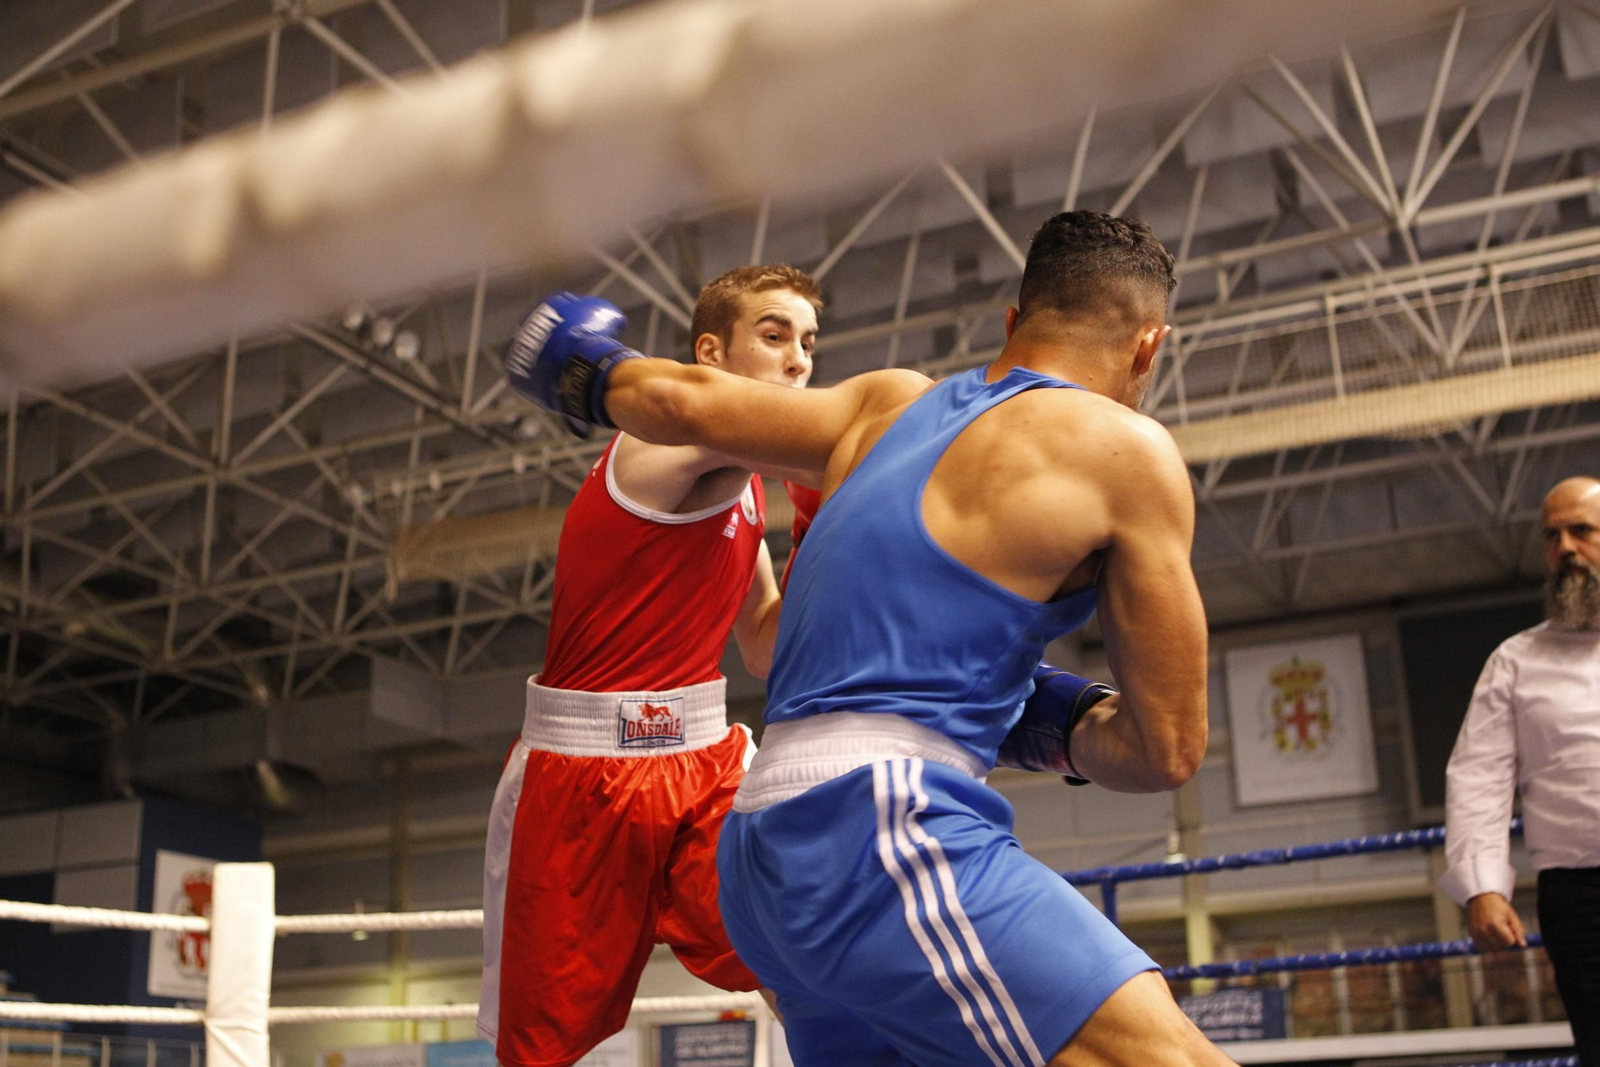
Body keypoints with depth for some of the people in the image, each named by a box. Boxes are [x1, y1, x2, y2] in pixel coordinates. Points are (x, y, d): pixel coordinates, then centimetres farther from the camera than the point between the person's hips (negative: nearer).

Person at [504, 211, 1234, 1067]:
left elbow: (681, 402, 22)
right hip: (876, 825, -8)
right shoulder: (1128, 450, 0)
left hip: (765, 856, 8)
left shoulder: (895, 404, 17)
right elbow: (1168, 750, 1)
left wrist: (589, 374, 42)